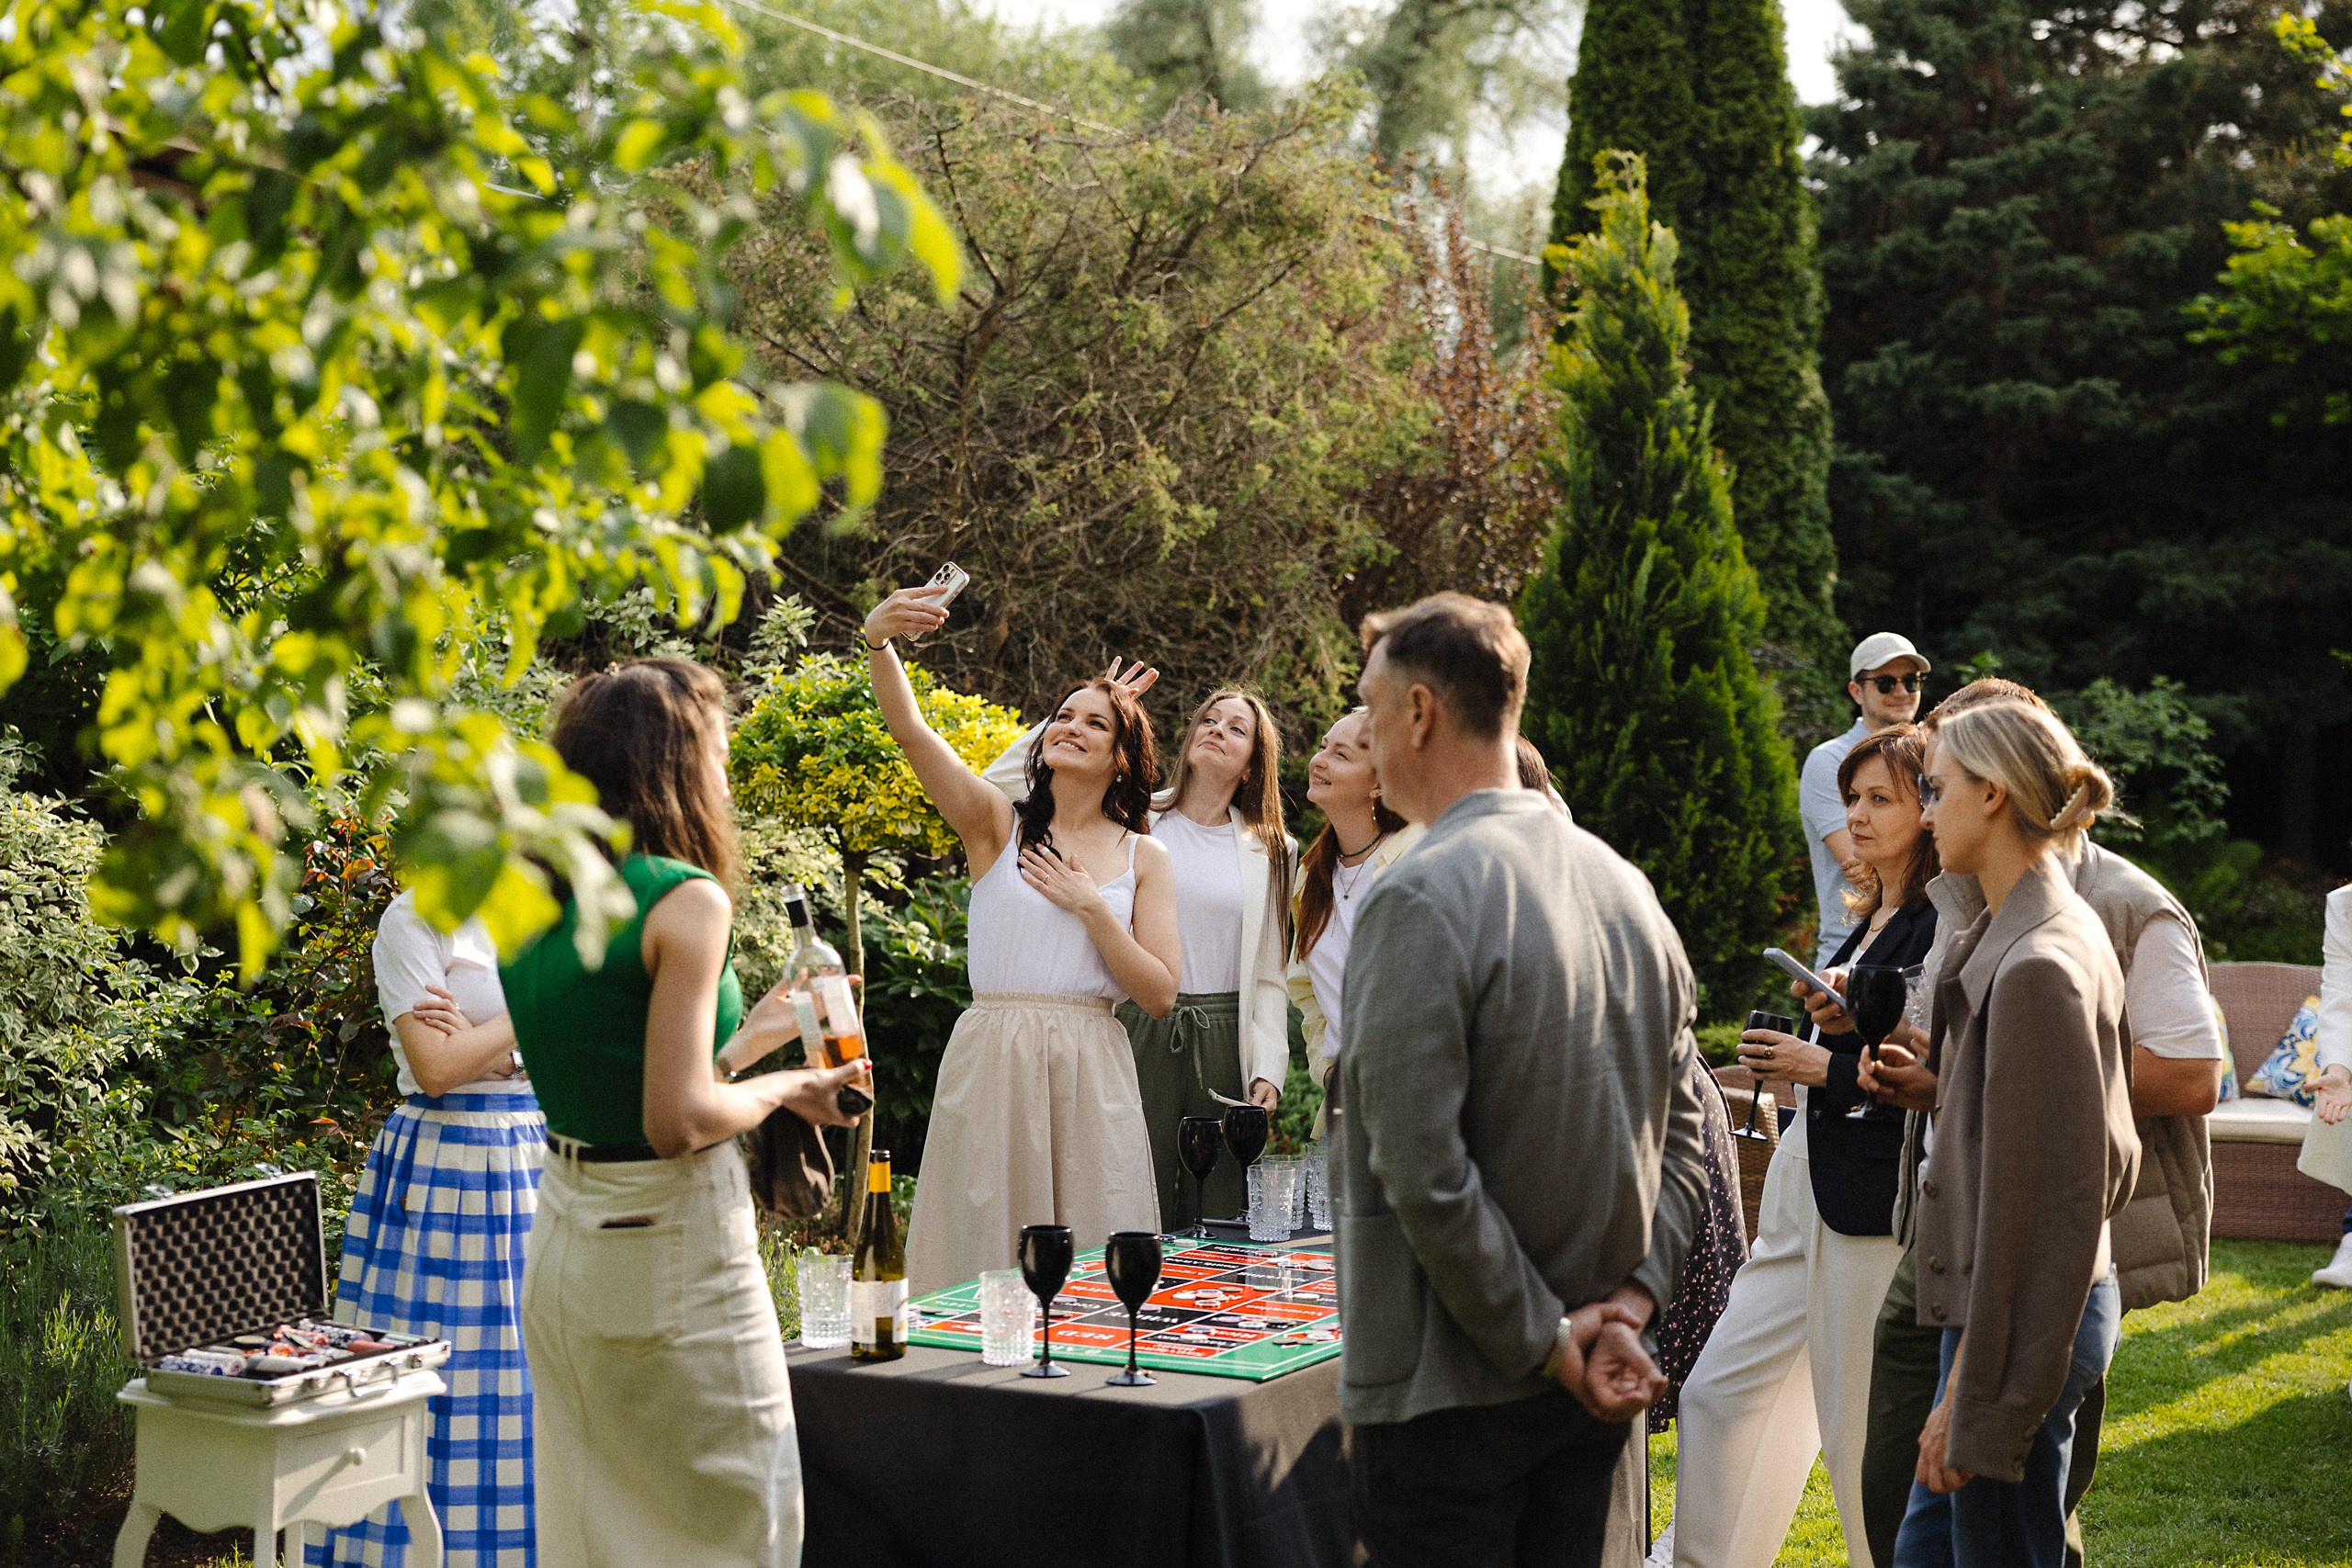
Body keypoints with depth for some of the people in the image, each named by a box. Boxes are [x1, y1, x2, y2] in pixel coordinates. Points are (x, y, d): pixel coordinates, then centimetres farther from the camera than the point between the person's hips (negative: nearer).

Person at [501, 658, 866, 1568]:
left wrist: (749, 1034, 19)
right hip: (672, 1249, -8)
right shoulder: (687, 899, -17)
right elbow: (680, 1121, -21)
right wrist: (782, 1089, -4)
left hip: (563, 1244, 8)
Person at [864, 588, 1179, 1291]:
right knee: (985, 1242, 1)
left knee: (1093, 1273, 3)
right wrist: (879, 642, -27)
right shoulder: (998, 825, 6)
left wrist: (1090, 904, -7)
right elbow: (910, 731, -10)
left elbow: (1160, 995, 2)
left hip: (1092, 1072, 1)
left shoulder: (1143, 858, 9)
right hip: (992, 1061, -1)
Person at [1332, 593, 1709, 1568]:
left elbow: (1423, 1172, -22)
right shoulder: (1623, 884, 8)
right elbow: (1679, 1137, 9)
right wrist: (1629, 1301, 2)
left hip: (1446, 1391, -7)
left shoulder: (1420, 897, -17)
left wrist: (1548, 1338, -13)